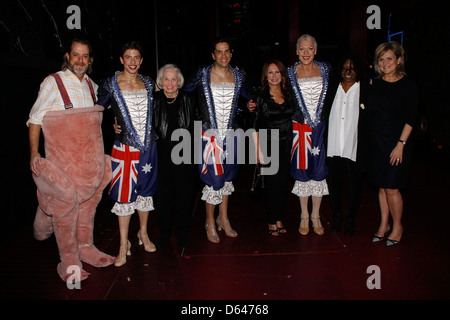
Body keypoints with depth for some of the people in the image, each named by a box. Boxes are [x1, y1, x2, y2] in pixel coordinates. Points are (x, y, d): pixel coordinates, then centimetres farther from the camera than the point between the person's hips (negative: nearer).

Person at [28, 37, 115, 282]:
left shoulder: (93, 86, 12)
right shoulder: (52, 82, -4)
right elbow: (35, 119, -5)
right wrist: (34, 153, -13)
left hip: (91, 159, 5)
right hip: (63, 158, -5)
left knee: (88, 201, 10)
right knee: (65, 204, -4)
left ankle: (85, 247, 25)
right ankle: (69, 260, 7)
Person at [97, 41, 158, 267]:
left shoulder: (148, 84, 8)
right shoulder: (111, 84, -2)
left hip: (148, 145, 4)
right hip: (124, 146, -3)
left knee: (145, 190, 13)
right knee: (125, 194, 1)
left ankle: (143, 233, 31)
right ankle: (124, 244, 14)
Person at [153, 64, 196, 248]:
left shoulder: (187, 99, 2)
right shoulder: (154, 100, -1)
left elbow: (193, 126, 7)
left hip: (183, 156, 1)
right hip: (162, 156, 0)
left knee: (184, 195, 8)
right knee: (163, 195, 6)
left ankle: (182, 233, 26)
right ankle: (164, 232, 25)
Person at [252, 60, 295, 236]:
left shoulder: (289, 95, 8)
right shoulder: (260, 97, -4)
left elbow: (293, 120, 14)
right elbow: (255, 127, -5)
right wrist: (258, 150, -10)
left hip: (286, 145, 4)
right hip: (269, 146, -4)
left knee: (282, 183, 9)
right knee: (272, 184, 1)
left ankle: (279, 219, 22)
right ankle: (272, 222, 15)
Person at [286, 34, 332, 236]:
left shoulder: (325, 70, 6)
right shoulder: (290, 73, 1)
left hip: (321, 127, 1)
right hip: (300, 127, -1)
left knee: (319, 171, 6)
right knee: (302, 170, 5)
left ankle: (316, 216, 21)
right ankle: (304, 217, 20)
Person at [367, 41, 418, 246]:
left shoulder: (407, 85, -6)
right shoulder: (376, 84, 8)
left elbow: (411, 119, -9)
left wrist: (401, 144, -14)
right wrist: (368, 140, 5)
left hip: (396, 144, -5)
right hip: (376, 142, 5)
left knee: (392, 188, -2)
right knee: (382, 187, 12)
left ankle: (397, 227, 19)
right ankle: (384, 225, 25)